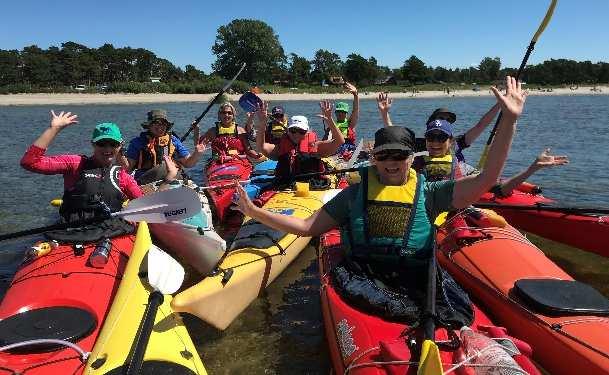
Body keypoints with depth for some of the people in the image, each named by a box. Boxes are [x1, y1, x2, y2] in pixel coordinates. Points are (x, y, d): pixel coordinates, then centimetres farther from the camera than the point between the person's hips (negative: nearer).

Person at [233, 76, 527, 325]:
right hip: (363, 276, 2)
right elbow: (306, 227, 12)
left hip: (416, 277, -1)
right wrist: (256, 212, 3)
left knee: (460, 315, -31)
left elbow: (485, 180, 0)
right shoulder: (355, 194, 14)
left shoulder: (427, 193, 11)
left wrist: (509, 120, -7)